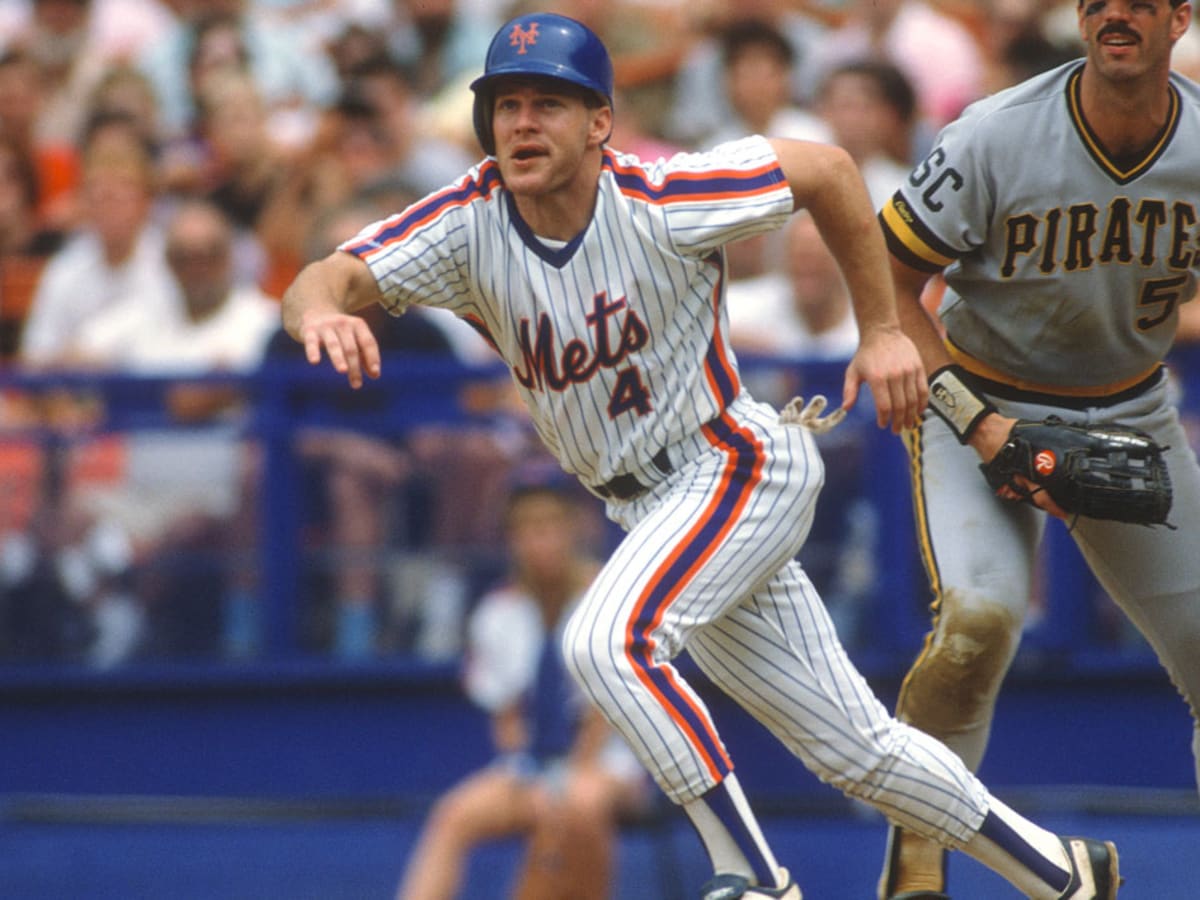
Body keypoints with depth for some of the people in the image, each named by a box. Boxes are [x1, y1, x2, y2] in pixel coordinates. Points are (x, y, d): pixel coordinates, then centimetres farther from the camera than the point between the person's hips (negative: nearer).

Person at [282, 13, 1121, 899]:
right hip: (652, 511, 6)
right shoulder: (469, 222, -12)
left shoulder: (660, 203, -21)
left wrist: (884, 332, -5)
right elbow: (333, 277, -26)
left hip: (741, 464, -6)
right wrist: (320, 308, -51)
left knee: (606, 641, -29)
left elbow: (828, 169, -8)